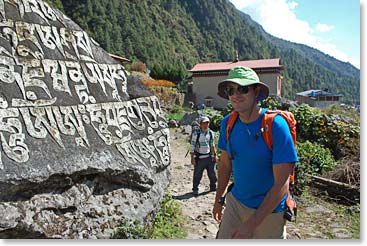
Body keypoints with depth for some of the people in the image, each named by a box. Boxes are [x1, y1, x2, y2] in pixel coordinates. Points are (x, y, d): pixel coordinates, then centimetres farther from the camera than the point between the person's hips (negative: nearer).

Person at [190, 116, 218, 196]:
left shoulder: (211, 133, 3)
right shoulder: (196, 134, -12)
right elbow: (192, 146, -9)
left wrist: (215, 155, 13)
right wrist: (192, 158, -10)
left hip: (209, 157, 4)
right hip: (199, 158, -4)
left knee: (212, 173, 13)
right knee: (197, 174, 5)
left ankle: (213, 187, 33)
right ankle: (195, 189, 22)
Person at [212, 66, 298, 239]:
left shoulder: (275, 125, -21)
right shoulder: (228, 123, -6)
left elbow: (281, 184, -21)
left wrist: (252, 224, -23)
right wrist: (218, 199, 13)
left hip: (269, 211, -4)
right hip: (235, 202, 4)